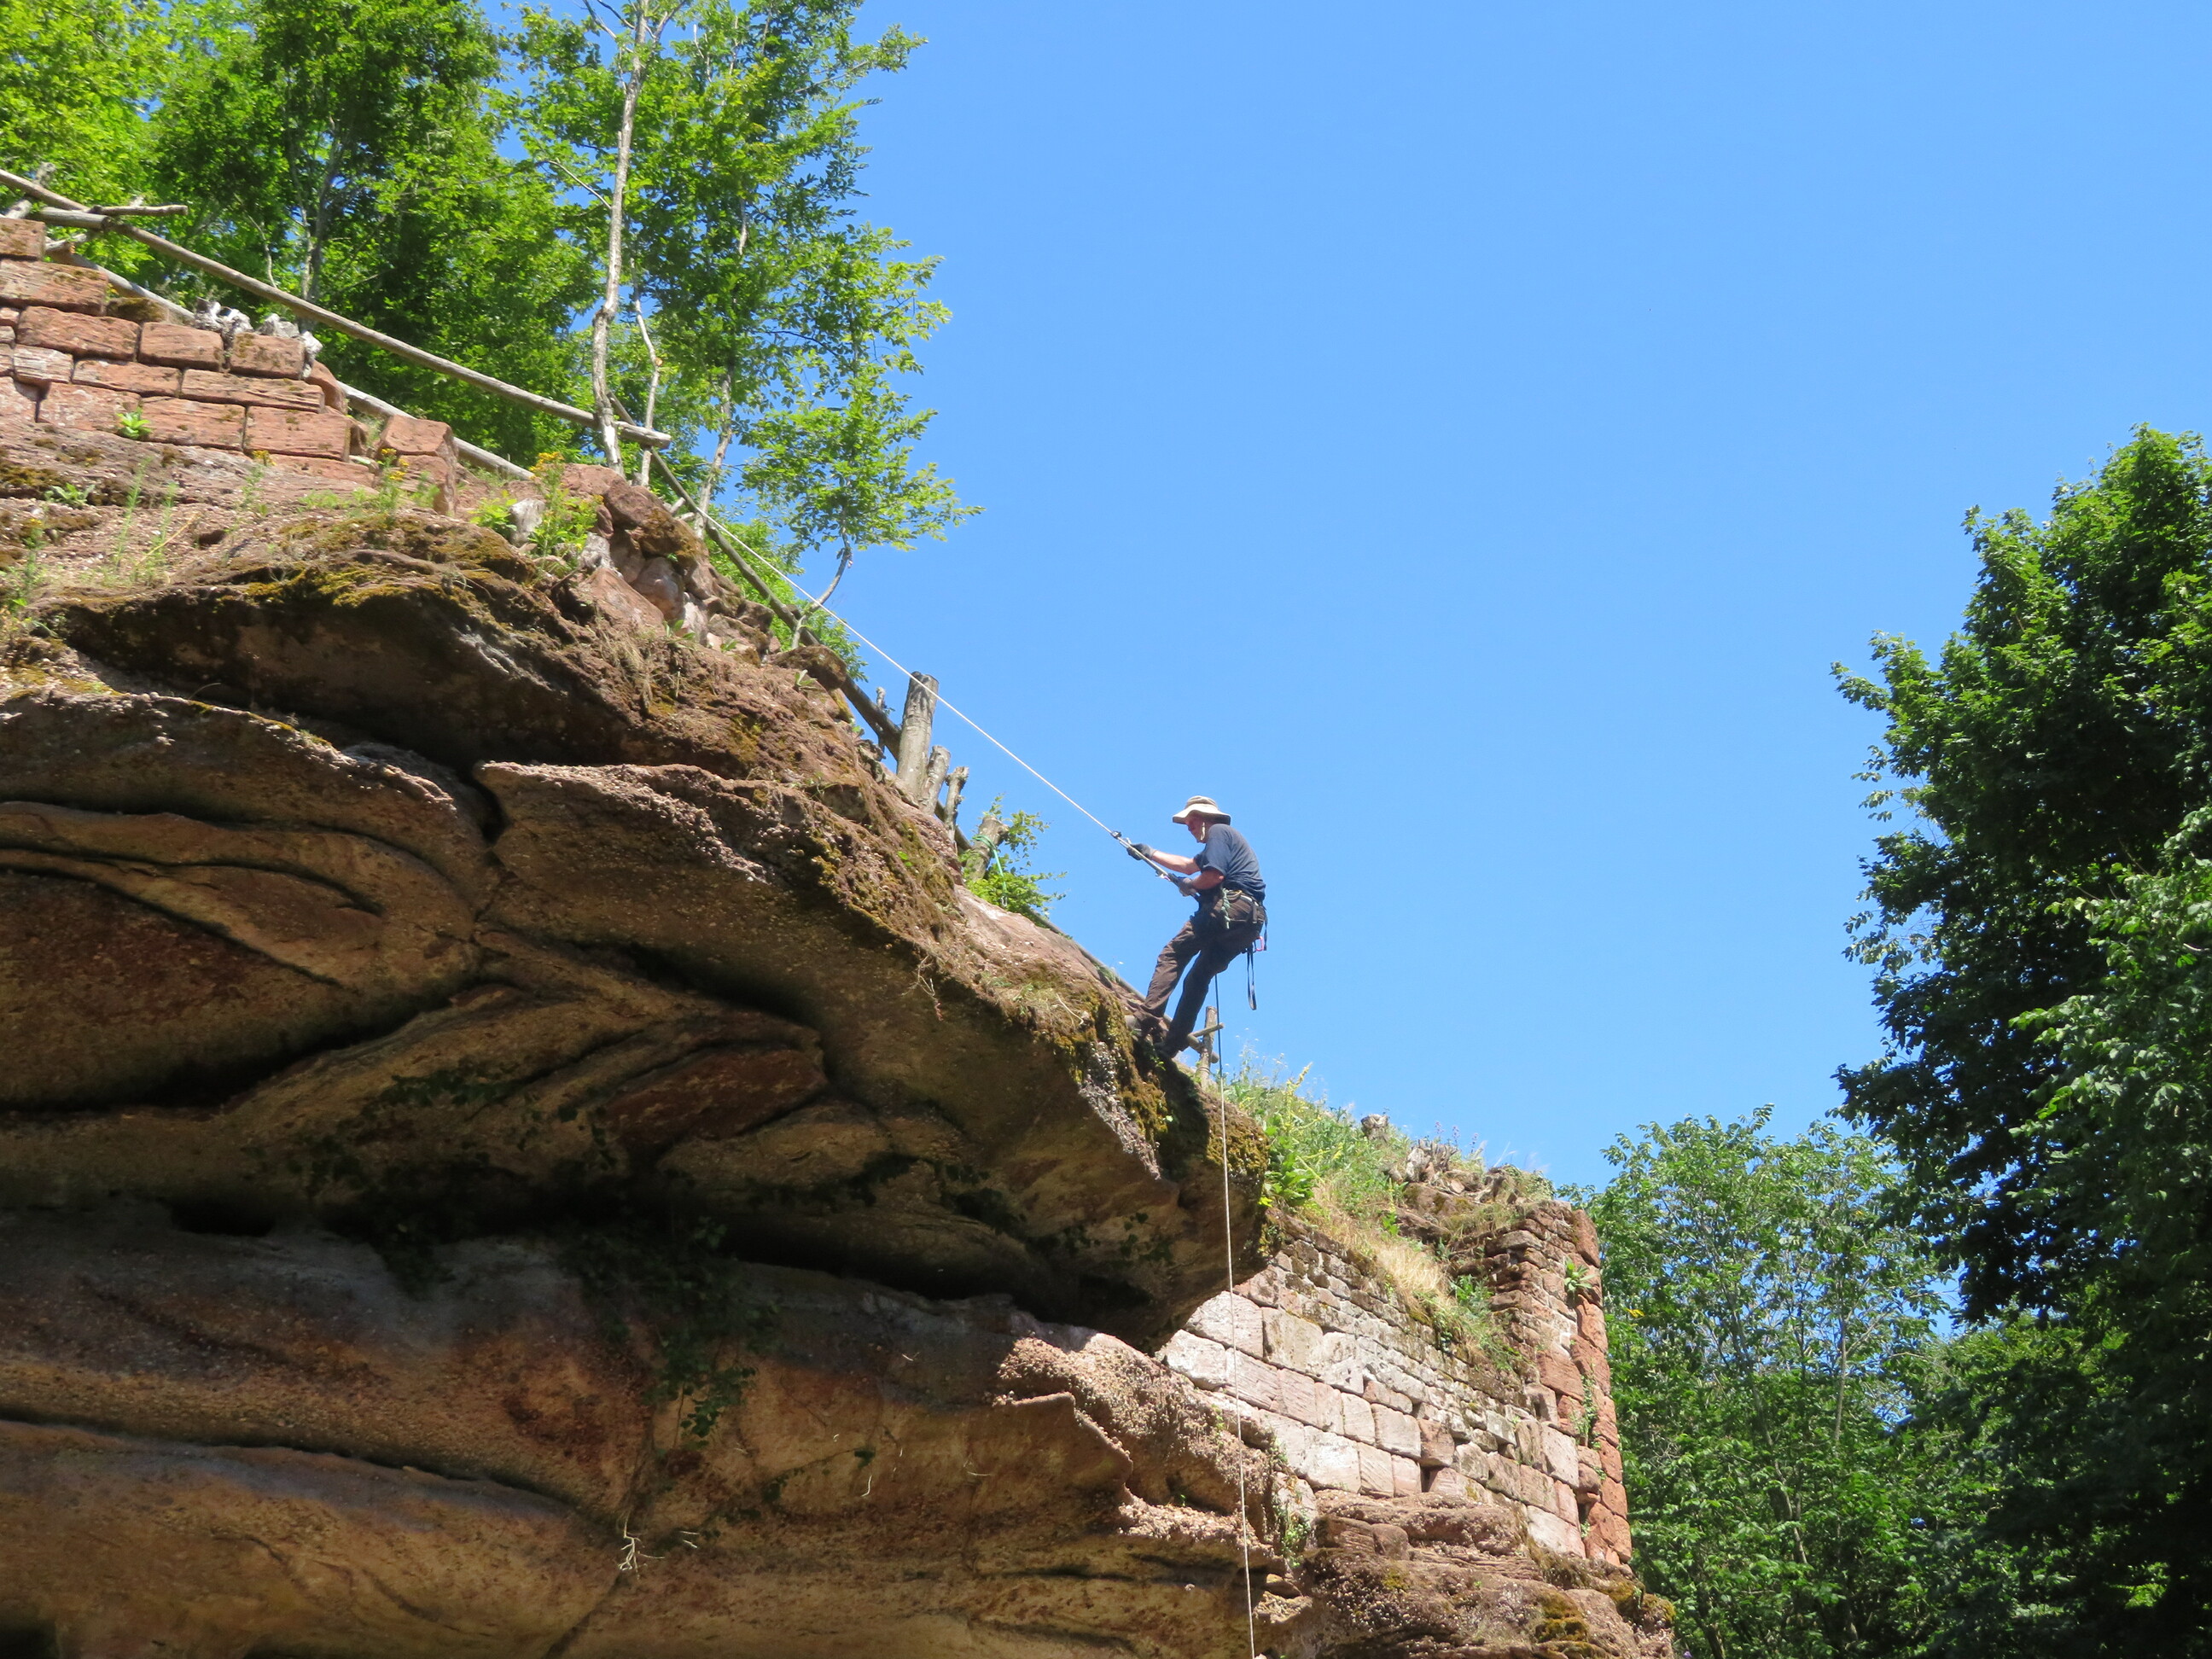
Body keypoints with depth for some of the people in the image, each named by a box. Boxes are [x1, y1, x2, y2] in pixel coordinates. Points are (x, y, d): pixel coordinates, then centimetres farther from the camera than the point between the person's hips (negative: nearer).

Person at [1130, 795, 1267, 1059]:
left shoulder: (1218, 832, 3)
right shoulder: (1227, 838, 34)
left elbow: (1214, 875, -13)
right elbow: (1189, 865, 45)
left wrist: (1189, 886, 5)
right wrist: (1150, 853, 48)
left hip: (1230, 905, -9)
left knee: (1173, 954, -11)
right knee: (1199, 975, 9)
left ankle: (1150, 1015, -26)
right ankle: (1173, 1043, 2)